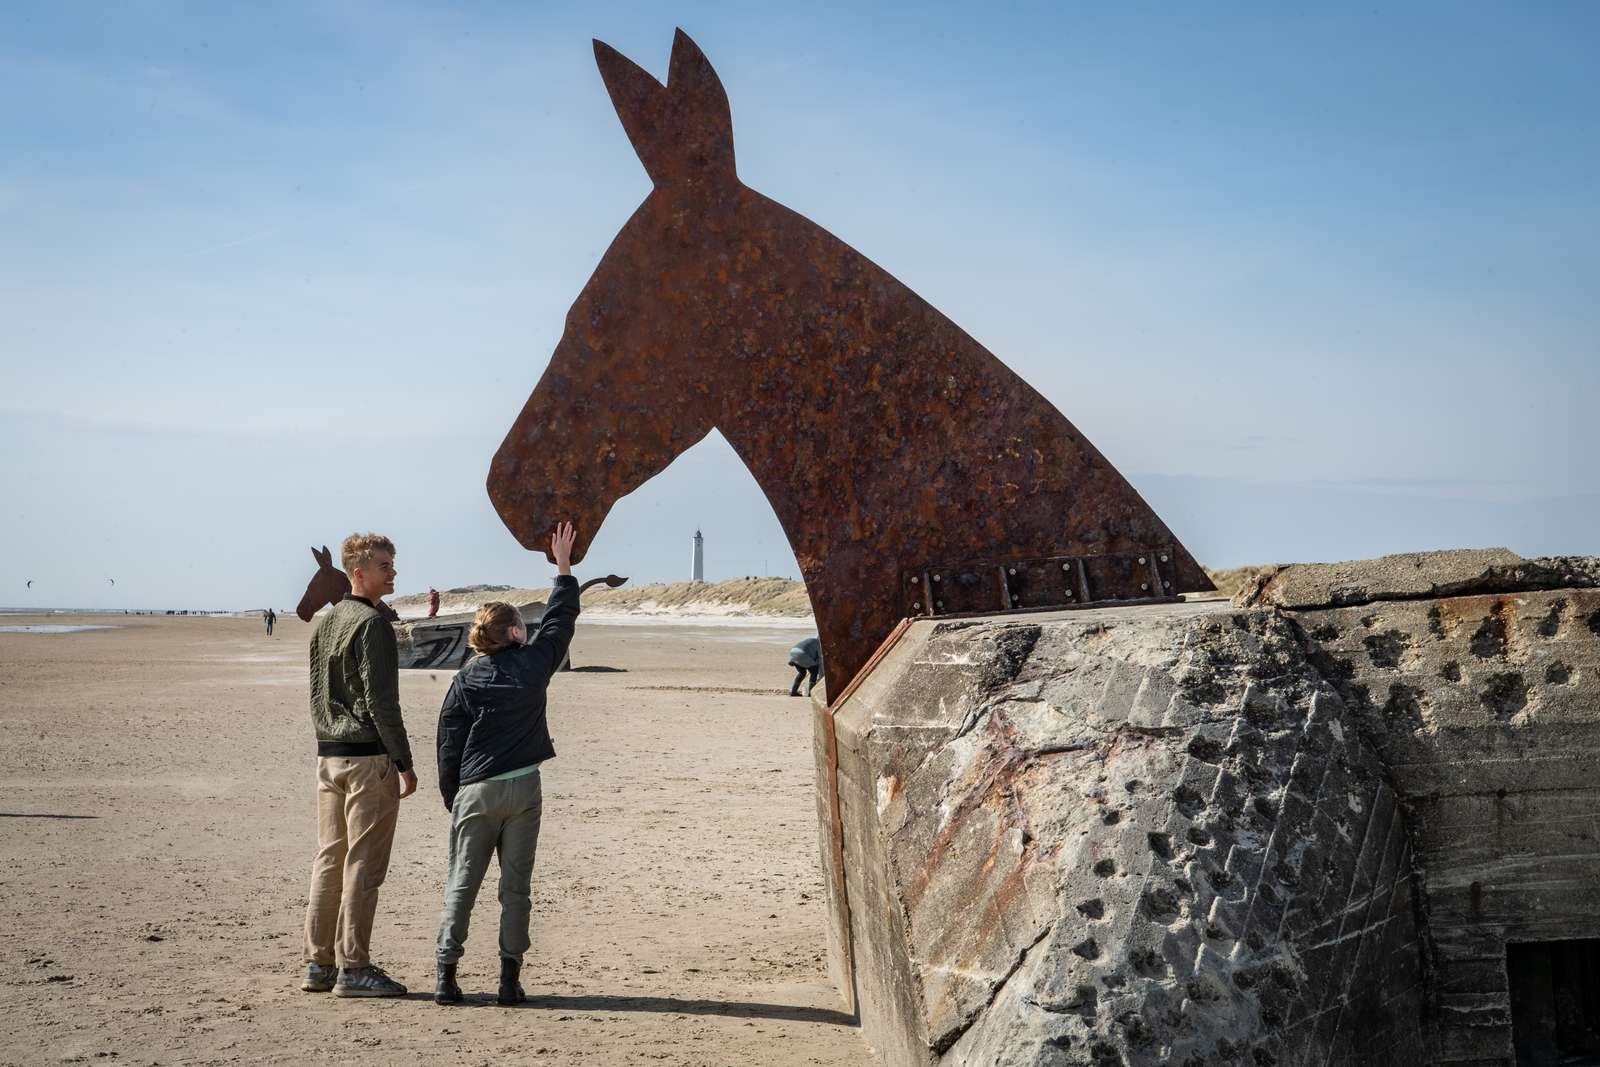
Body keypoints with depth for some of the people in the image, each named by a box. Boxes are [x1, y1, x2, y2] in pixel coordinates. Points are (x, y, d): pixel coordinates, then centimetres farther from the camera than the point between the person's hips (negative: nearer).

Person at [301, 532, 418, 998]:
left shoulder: (325, 622, 15)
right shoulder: (372, 624, -12)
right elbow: (380, 701, -17)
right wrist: (405, 763, -13)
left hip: (329, 756, 9)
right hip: (369, 756, -9)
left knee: (329, 859, 12)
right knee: (363, 864, -5)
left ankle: (319, 963, 16)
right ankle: (353, 968, -2)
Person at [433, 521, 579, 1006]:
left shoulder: (465, 682, -1)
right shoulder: (532, 663, -1)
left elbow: (448, 747, 1)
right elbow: (559, 619, 15)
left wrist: (452, 799, 11)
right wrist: (564, 566, 26)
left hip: (475, 792, 0)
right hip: (523, 788, 0)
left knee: (461, 885, 5)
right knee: (515, 885, 5)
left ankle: (446, 976, 2)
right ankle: (510, 978, 5)